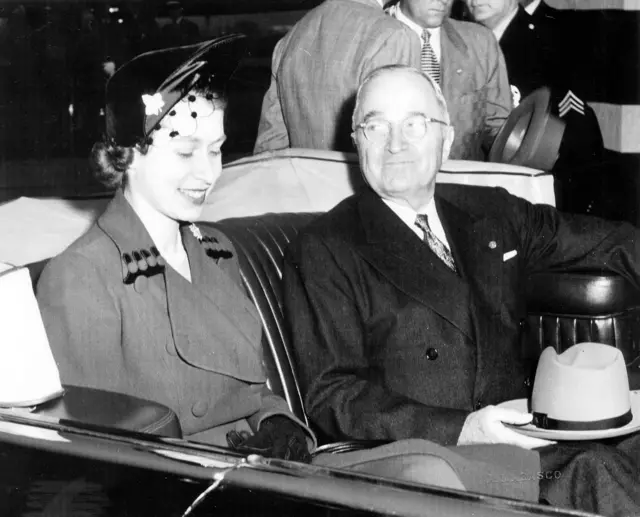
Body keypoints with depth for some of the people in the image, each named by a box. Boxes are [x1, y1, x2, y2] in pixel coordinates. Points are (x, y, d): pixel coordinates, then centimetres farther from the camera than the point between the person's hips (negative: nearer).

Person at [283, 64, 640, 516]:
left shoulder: (491, 212, 18)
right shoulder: (323, 252, 1)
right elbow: (331, 396, -7)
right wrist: (460, 430, -19)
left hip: (527, 439, 6)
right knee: (594, 475, -29)